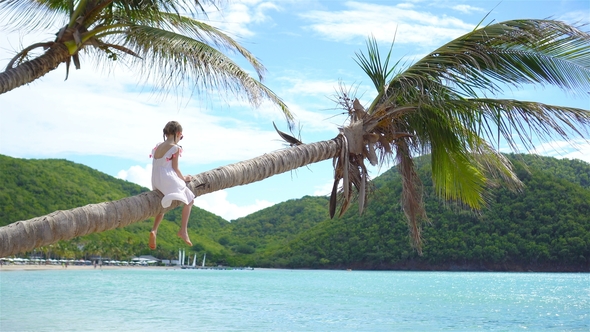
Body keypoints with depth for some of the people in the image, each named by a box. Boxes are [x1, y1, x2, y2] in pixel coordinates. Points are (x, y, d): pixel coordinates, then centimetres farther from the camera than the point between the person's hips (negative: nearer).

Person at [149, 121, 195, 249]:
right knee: (189, 200, 6)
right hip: (169, 180, -8)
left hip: (156, 181, 8)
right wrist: (184, 178, 11)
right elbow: (175, 168, -7)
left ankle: (154, 230, 15)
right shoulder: (176, 148, -8)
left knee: (164, 204, 30)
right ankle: (183, 230, -2)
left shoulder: (158, 146, 13)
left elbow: (159, 166, 15)